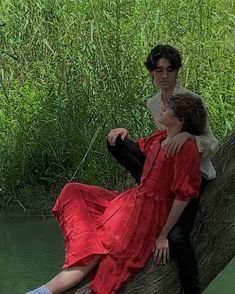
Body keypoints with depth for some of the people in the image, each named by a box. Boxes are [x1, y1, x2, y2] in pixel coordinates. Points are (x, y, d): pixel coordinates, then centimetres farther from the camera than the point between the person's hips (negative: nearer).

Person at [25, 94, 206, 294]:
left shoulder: (186, 147, -19)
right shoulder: (159, 138, 8)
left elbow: (184, 195, -19)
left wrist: (163, 235, -16)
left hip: (149, 213, -10)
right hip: (130, 200, 10)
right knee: (74, 193, 9)